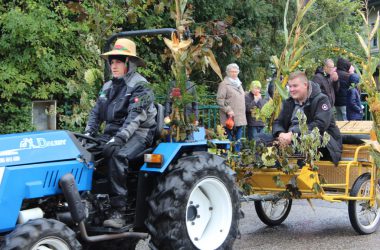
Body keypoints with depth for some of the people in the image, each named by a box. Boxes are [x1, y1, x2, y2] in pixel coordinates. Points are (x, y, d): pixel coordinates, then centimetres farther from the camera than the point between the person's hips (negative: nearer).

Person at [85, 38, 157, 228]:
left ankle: (118, 211, -35)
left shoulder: (140, 86, -7)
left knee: (116, 155, -37)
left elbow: (135, 117, -19)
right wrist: (88, 134, -1)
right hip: (112, 132, 7)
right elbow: (96, 113, 17)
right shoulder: (108, 87, 17)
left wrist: (118, 139, -32)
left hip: (138, 133, -7)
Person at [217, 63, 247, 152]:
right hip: (230, 118, -8)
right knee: (229, 140, -6)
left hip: (240, 118, 8)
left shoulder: (239, 84, 21)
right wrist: (228, 110, -19)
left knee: (238, 140, 11)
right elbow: (219, 99, -13)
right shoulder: (224, 84, -5)